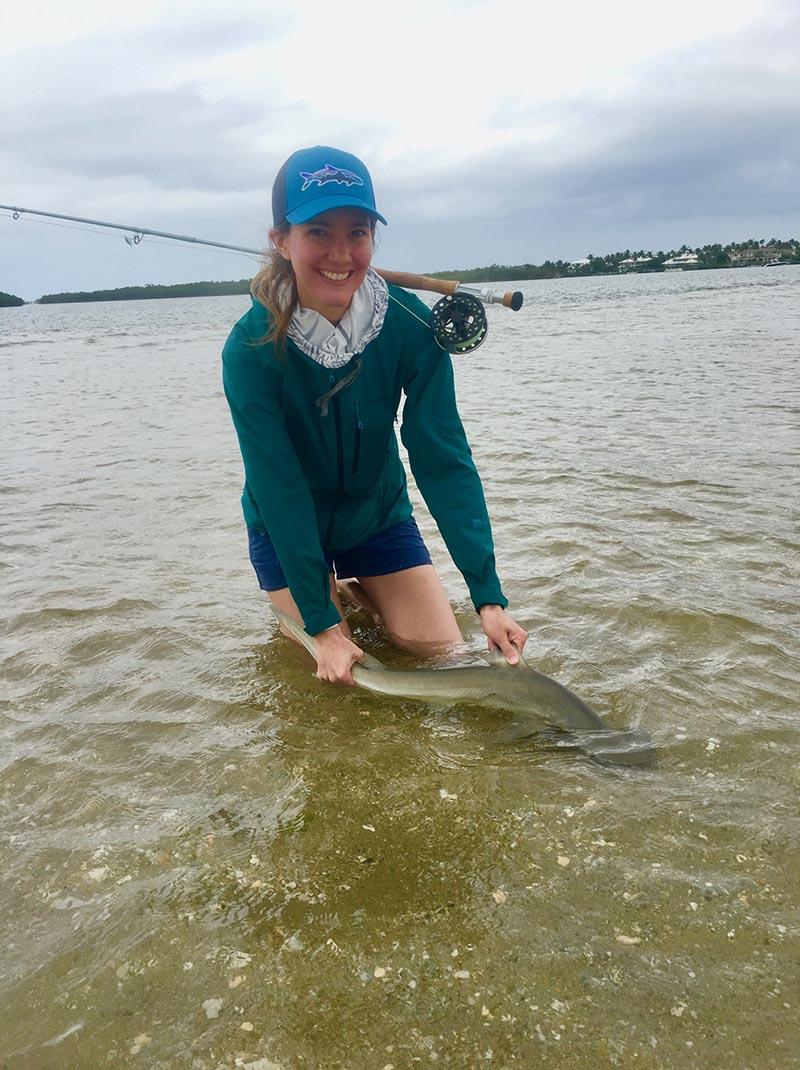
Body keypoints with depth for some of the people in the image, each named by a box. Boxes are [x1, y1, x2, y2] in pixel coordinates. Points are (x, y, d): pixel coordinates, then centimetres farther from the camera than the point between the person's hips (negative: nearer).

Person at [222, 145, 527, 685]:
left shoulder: (411, 325, -21)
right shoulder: (252, 348, -26)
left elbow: (444, 458, -23)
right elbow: (279, 489, -25)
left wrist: (488, 595, -29)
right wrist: (322, 624, -27)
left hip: (378, 514, 2)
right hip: (287, 530, -2)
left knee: (444, 653, -2)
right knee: (336, 673, -4)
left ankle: (359, 591, 27)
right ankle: (313, 602, 28)